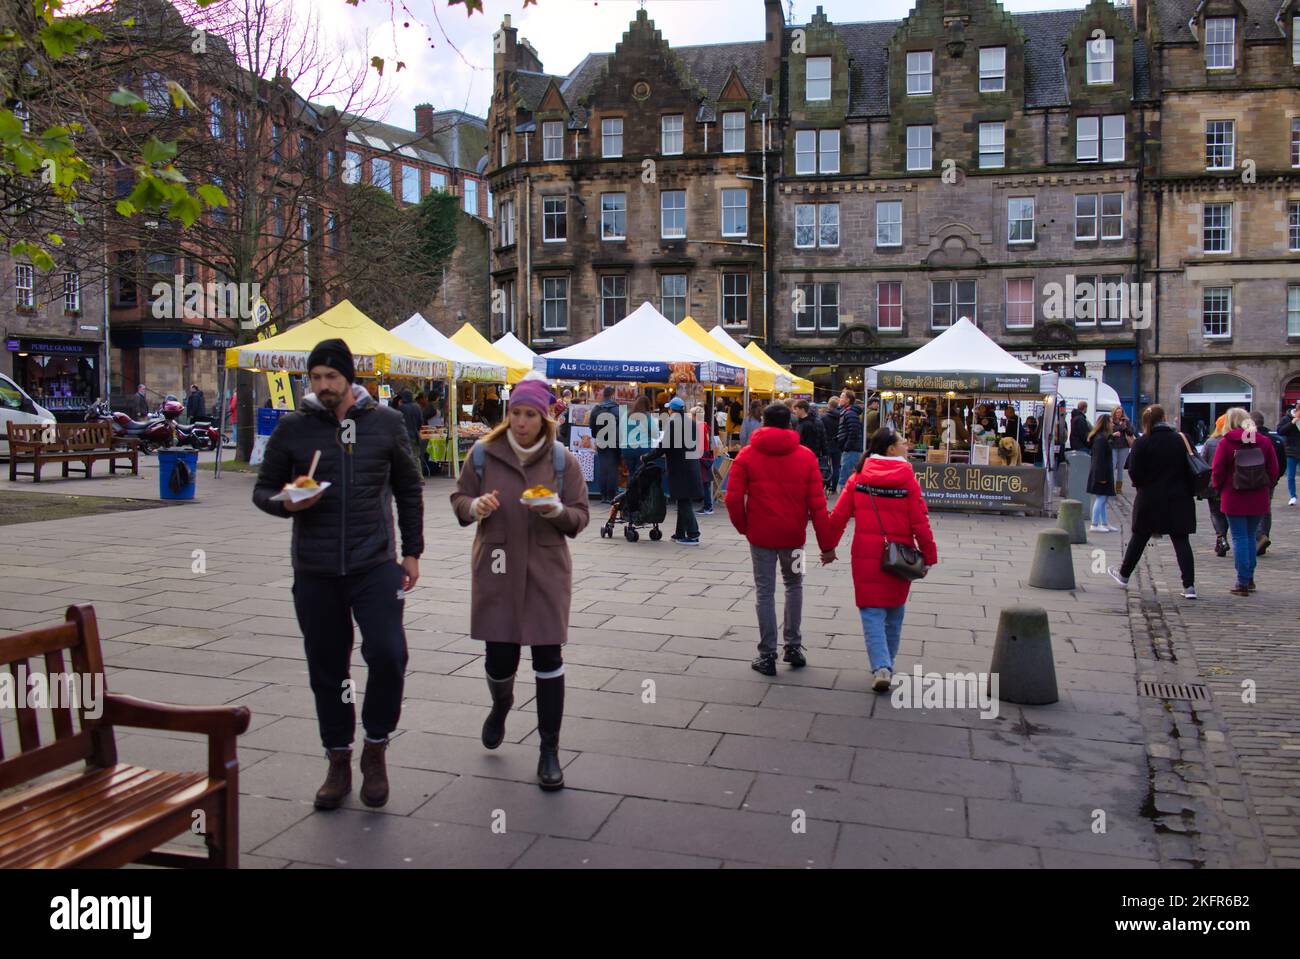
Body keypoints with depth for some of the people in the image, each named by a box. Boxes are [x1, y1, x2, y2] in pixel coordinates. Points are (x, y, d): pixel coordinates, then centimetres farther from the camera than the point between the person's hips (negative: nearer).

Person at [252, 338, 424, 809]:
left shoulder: (386, 422, 2)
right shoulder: (292, 427, 2)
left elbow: (408, 489, 10)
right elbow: (263, 490, 9)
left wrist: (411, 551, 6)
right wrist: (286, 504, -14)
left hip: (375, 565, -1)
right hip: (315, 571, 1)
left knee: (388, 654, -14)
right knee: (327, 670, 10)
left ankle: (375, 750, 11)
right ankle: (338, 763, 28)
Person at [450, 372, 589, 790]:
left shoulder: (562, 460, -1)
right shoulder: (484, 453, 0)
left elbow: (580, 517, 1)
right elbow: (459, 499, 9)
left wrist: (556, 511, -21)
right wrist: (475, 506, -14)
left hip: (546, 571, 0)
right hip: (495, 568, 1)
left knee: (548, 658, -2)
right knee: (499, 658, 5)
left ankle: (549, 751, 12)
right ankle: (501, 706, 43)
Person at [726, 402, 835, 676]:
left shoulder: (747, 455, -4)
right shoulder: (806, 456, -2)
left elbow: (733, 498, -10)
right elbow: (817, 504, -5)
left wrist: (743, 526, 7)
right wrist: (826, 543, -1)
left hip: (761, 534, -1)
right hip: (793, 534, 1)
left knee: (765, 592, 8)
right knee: (794, 585, 21)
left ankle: (767, 655, 10)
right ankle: (793, 646, 20)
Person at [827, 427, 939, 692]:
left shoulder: (860, 477, -1)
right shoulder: (908, 479, -8)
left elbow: (839, 515, 0)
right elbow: (920, 522, -9)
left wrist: (829, 547, 11)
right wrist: (929, 556, 1)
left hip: (866, 555, 1)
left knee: (872, 611, 4)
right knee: (894, 611, 18)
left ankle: (881, 667, -11)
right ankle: (888, 664, 29)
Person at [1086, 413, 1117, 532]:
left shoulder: (1102, 437, 15)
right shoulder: (1101, 439, -18)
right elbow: (1099, 459, -21)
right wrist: (1102, 477, -22)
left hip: (1103, 473, 11)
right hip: (1102, 473, -11)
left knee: (1103, 499, 14)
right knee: (1101, 498, -8)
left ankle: (1104, 524, 20)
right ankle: (1094, 525, -5)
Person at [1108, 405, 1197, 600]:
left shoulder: (1142, 443, -9)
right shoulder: (1179, 439, 0)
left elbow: (1134, 472, -11)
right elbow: (1190, 469, 3)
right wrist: (1188, 492, 12)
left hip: (1150, 499, -2)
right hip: (1178, 500, 2)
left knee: (1139, 539, 12)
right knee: (1181, 541, 2)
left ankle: (1124, 575, 26)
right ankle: (1189, 586, -3)